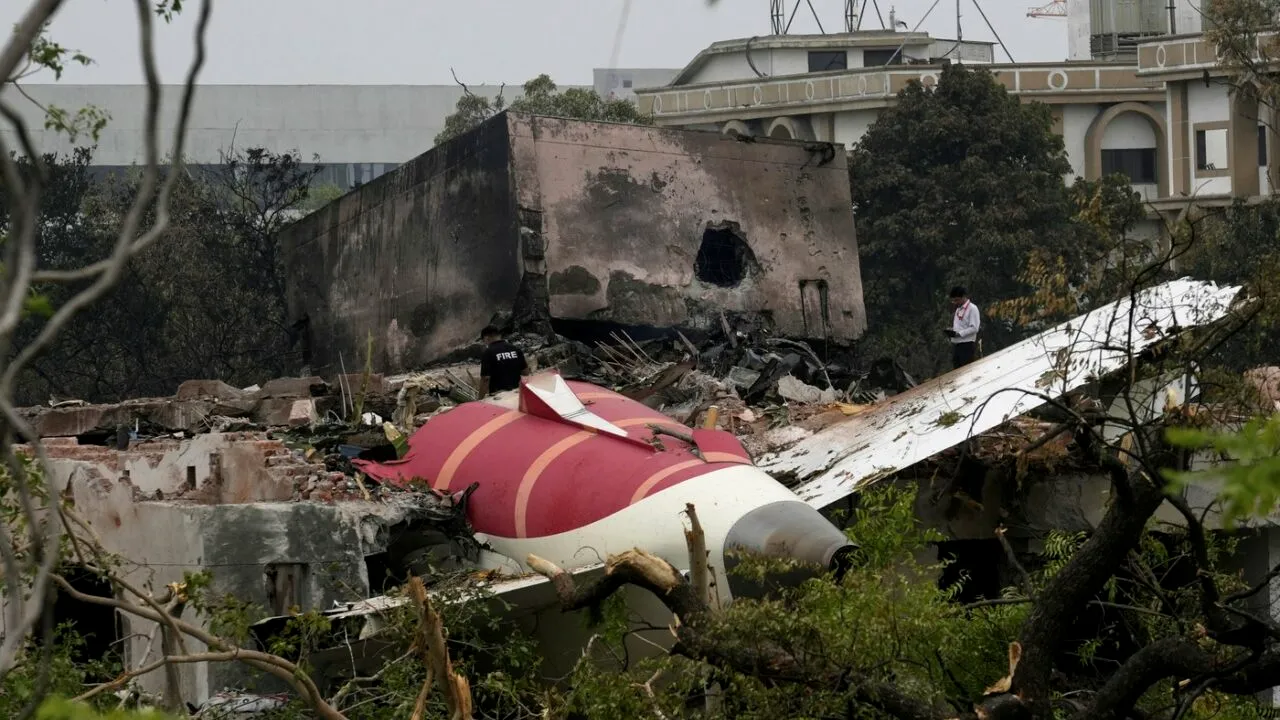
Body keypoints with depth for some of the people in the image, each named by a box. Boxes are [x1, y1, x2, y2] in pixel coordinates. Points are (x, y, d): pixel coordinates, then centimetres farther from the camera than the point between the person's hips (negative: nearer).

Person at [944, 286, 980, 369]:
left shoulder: (972, 308, -8)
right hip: (956, 345, 8)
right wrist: (951, 330, 5)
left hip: (967, 345, -8)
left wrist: (958, 333, -19)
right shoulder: (958, 309, 17)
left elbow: (974, 328, -15)